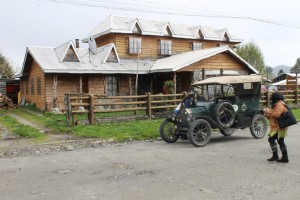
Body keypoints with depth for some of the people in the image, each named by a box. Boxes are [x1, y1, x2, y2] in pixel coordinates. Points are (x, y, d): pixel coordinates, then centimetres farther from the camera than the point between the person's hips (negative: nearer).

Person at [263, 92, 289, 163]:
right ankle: (285, 158, 20)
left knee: (271, 139, -13)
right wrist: (268, 114, 4)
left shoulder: (279, 105, -16)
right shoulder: (277, 105, 19)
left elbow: (276, 115, -28)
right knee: (280, 142, 14)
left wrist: (268, 111, -17)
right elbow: (273, 115, 21)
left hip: (279, 128, -11)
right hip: (277, 127, 11)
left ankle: (275, 156, -11)